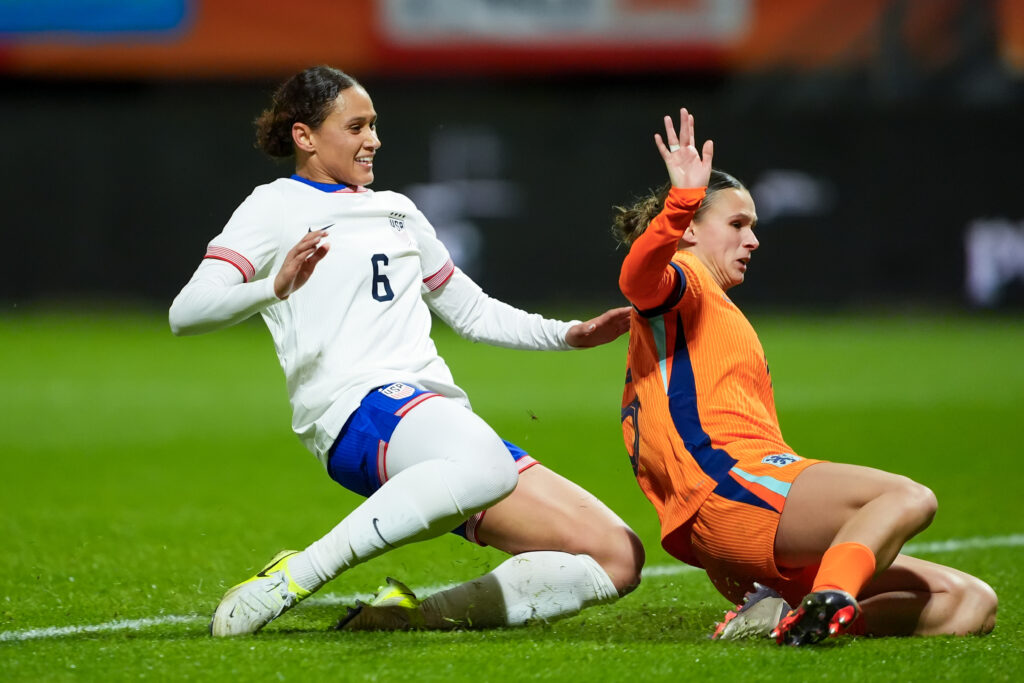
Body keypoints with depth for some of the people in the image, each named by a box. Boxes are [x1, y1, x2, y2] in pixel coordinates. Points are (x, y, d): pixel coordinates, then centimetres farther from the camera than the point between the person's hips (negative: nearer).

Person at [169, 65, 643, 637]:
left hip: (442, 416, 8)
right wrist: (275, 286, -25)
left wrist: (567, 333, 21)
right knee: (484, 466, -43)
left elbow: (472, 311, 38)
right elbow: (186, 314, -6)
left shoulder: (397, 210, 30)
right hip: (357, 408, -8)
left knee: (617, 556, -5)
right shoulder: (275, 208, 9)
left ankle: (418, 615, -8)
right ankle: (292, 578, -30)